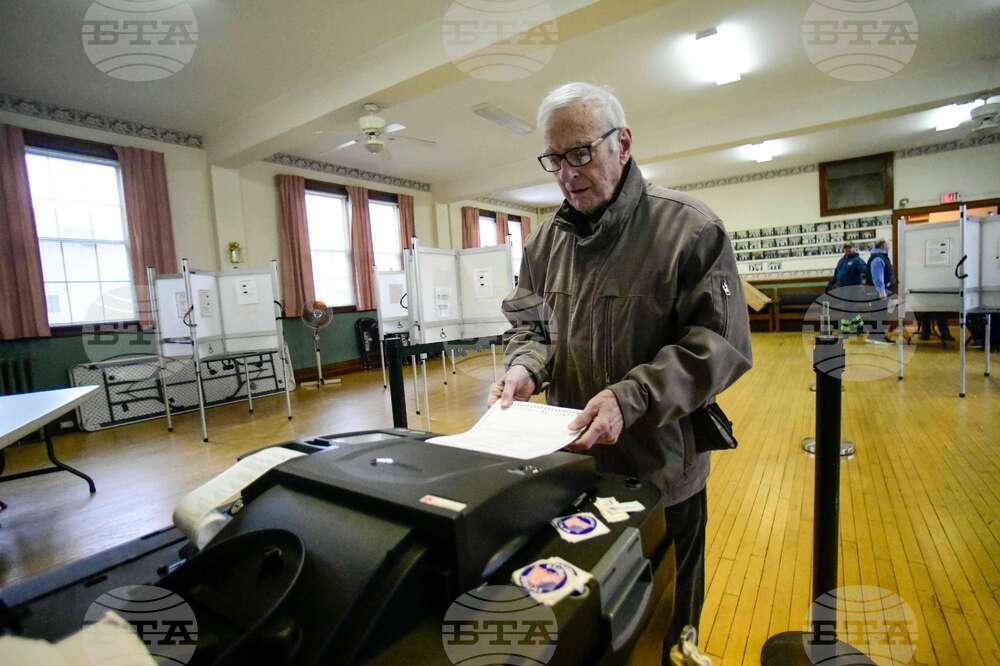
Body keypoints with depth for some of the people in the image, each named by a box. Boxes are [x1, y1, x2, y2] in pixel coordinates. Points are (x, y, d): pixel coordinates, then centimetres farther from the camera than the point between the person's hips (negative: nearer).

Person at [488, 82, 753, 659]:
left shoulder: (689, 226, -13)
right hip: (570, 463, 5)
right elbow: (529, 322, 10)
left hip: (661, 467, -4)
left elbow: (720, 342, -16)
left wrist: (632, 399, -27)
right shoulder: (546, 240, 3)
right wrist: (525, 369, -12)